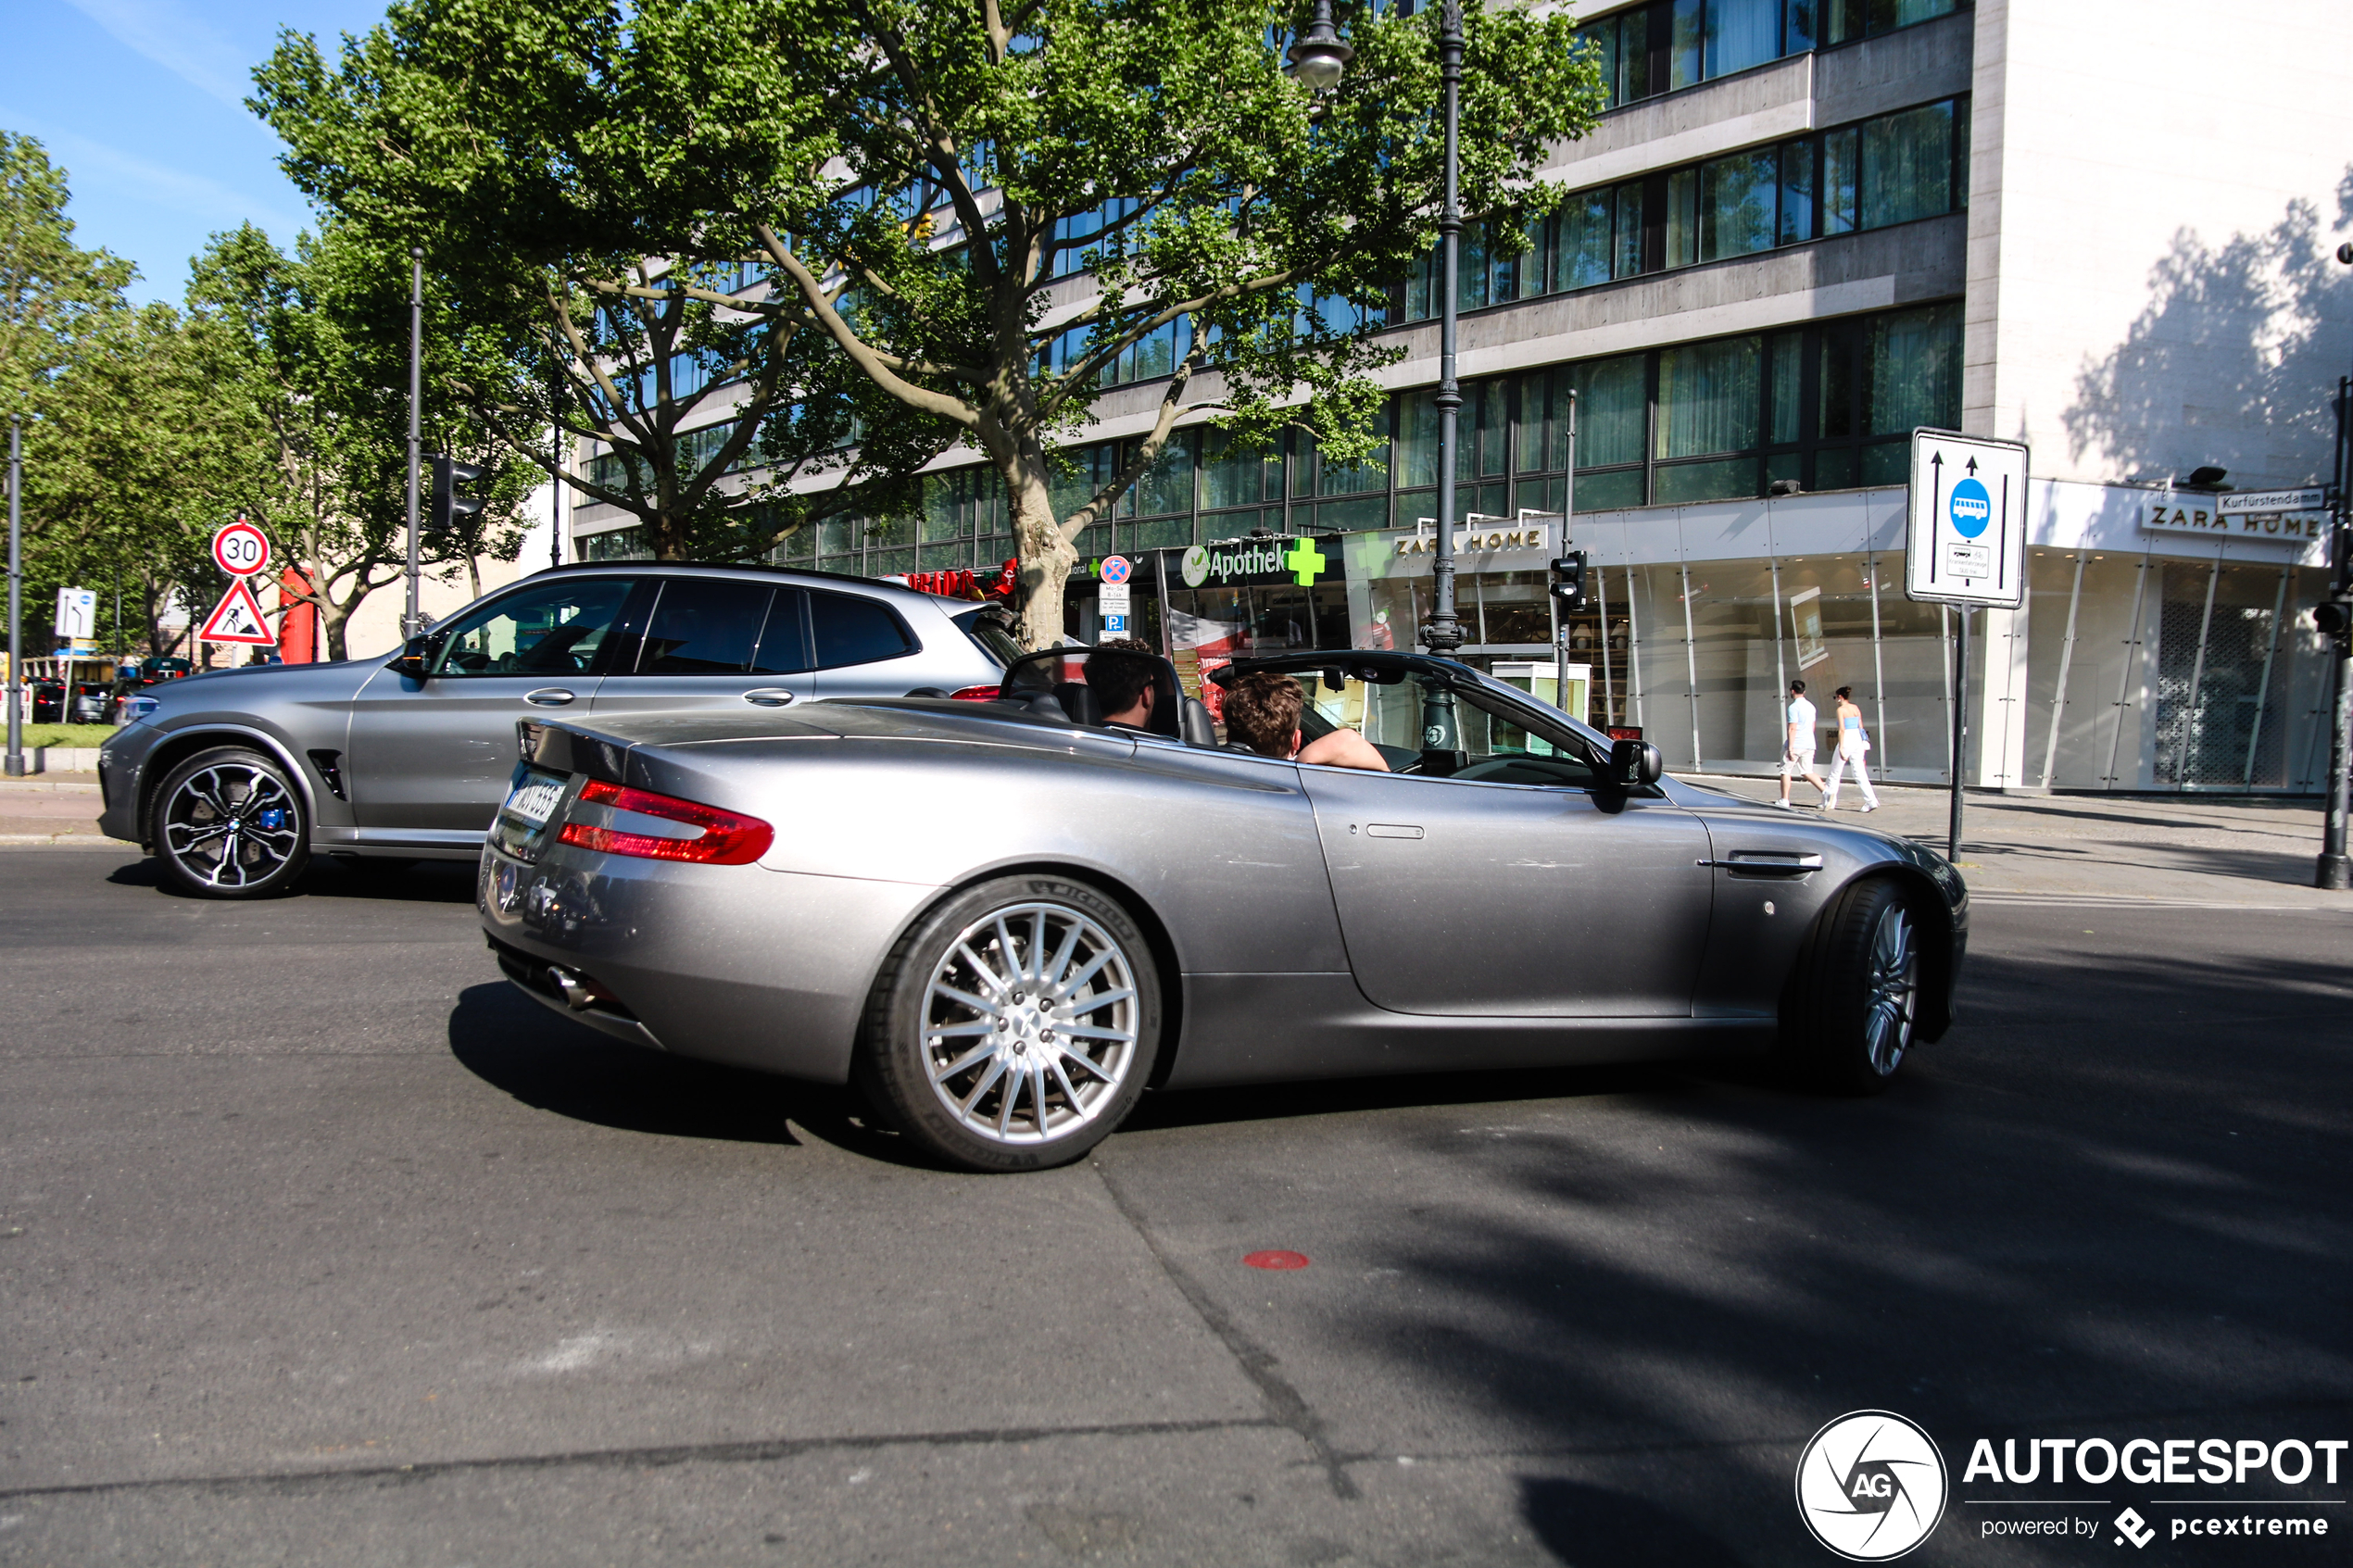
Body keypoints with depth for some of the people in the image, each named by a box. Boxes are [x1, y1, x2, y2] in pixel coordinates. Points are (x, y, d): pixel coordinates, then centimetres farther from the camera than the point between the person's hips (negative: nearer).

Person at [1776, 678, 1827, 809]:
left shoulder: (1794, 707, -13)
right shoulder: (1811, 706, 13)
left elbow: (1792, 728, -19)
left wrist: (1790, 749, -20)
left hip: (1795, 744, -7)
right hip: (1809, 744, 7)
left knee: (1785, 771, 5)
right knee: (1808, 772, 9)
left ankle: (1784, 800, 5)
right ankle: (1826, 791, -11)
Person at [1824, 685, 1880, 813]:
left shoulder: (1841, 710, -9)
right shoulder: (1856, 708, 10)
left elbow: (1842, 730, -15)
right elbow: (1861, 727, 13)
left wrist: (1841, 748, -16)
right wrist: (1862, 748, 19)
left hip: (1846, 740, -6)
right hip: (1858, 740, 6)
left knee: (1835, 773, 8)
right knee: (1859, 773, 5)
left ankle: (1828, 802, 15)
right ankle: (1871, 801, -7)